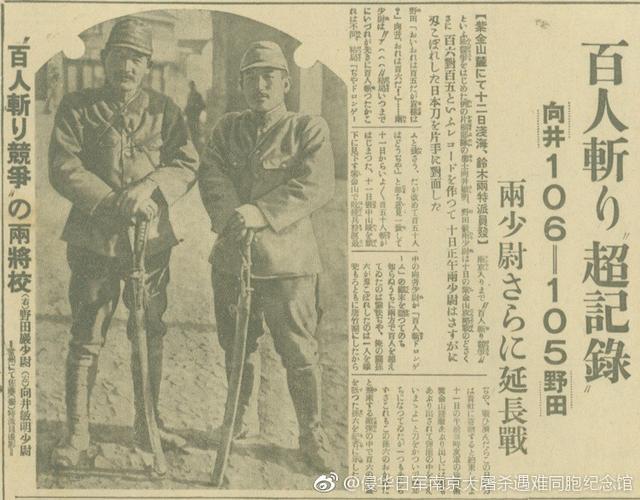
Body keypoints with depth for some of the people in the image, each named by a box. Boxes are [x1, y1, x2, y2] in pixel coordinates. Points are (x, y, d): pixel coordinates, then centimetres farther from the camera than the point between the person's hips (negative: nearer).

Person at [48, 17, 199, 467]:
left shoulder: (164, 110, 6)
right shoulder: (78, 108, 0)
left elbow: (187, 165, -1)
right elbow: (64, 169, -8)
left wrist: (150, 186, -20)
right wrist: (115, 202, -17)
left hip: (152, 239, 3)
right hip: (93, 239, -2)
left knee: (150, 335, 11)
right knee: (86, 338, -1)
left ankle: (148, 423, 25)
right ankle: (78, 433, 7)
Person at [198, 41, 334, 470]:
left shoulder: (309, 130, 1)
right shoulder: (228, 129, 14)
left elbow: (316, 186, -13)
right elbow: (212, 176, 0)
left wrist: (263, 213, -24)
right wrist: (232, 216, -20)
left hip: (288, 261, -4)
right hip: (232, 257, 4)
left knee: (300, 354, -2)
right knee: (237, 348, 15)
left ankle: (312, 434, 12)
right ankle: (238, 419, 34)